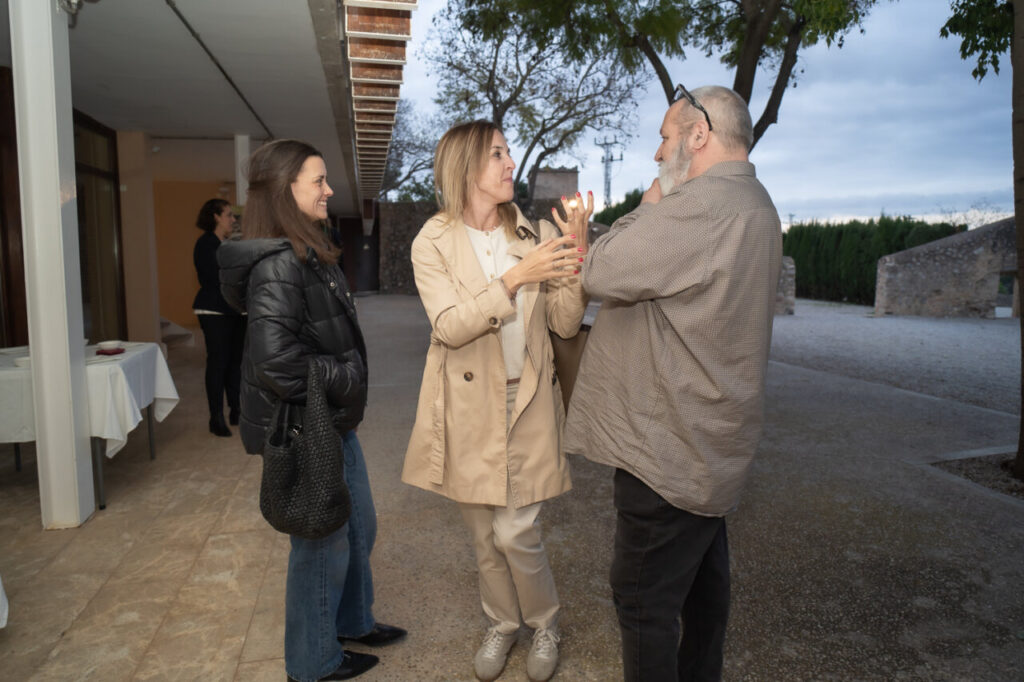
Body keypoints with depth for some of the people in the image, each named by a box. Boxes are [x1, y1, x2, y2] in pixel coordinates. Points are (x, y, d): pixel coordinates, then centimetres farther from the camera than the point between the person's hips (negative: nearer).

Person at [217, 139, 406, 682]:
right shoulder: (279, 264, -21)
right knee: (323, 541, 7)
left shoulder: (307, 255, 10)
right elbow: (275, 356, -31)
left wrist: (348, 382, 9)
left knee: (359, 527, 22)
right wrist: (345, 379, -19)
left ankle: (352, 620, 44)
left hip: (333, 420, 10)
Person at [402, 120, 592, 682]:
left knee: (515, 531, -1)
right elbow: (449, 327, -18)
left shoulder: (536, 234, 1)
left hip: (527, 403, 0)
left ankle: (545, 623, 29)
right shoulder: (432, 243, -5)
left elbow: (566, 323, -3)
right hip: (468, 408, 0)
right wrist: (514, 279, -27)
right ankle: (502, 625, 40)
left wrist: (578, 254, -18)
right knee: (484, 534, 14)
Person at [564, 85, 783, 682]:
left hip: (670, 448, -11)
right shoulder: (754, 204, 13)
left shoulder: (704, 205, -22)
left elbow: (601, 271, -20)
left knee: (645, 600, 2)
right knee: (704, 576, 24)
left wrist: (645, 208, -7)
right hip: (711, 441, 11)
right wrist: (656, 213, 5)